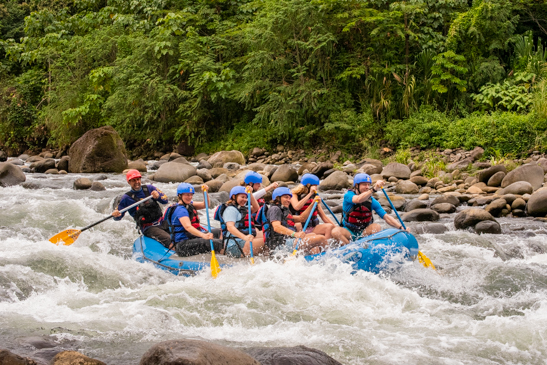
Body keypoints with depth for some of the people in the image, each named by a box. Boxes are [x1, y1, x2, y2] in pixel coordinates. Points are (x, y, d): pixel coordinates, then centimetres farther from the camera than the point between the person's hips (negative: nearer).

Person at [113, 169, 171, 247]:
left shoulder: (149, 188, 8)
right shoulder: (127, 198, 0)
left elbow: (166, 200, 5)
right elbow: (118, 216, 3)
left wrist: (158, 196, -18)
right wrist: (115, 215, -22)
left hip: (162, 222, 5)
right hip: (148, 228, -5)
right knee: (168, 239, -30)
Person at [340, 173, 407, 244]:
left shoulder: (372, 201, -2)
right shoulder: (348, 195, -11)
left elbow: (386, 217, -6)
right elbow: (358, 200, -36)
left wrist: (401, 227, -22)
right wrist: (374, 189, -48)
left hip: (364, 232, 3)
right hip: (349, 231, -3)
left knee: (376, 227, -27)